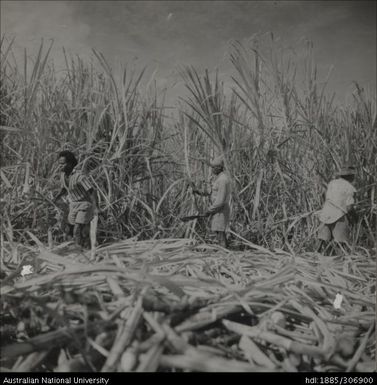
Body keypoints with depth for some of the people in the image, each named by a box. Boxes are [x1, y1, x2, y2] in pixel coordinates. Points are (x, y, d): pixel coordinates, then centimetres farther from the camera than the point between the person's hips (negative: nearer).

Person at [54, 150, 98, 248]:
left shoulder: (79, 176, -27)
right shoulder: (63, 175, -2)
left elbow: (92, 192, -30)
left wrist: (95, 207, -40)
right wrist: (56, 198, 4)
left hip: (85, 204, -8)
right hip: (73, 204, 8)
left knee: (78, 232, -18)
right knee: (71, 231, 15)